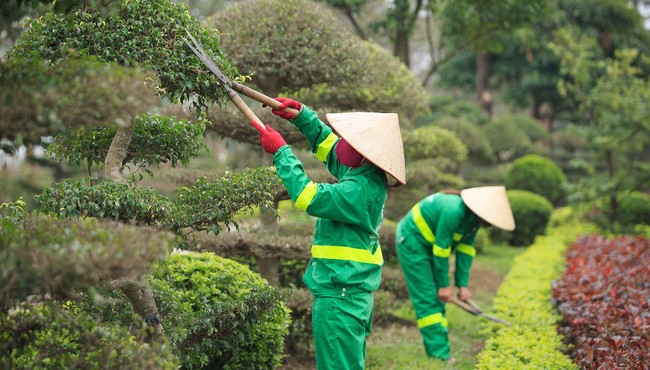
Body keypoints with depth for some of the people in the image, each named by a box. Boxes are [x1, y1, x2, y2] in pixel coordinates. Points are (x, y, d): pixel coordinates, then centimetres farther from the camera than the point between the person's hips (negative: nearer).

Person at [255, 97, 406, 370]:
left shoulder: (360, 189, -23)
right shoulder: (362, 174, 7)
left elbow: (308, 196, -25)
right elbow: (326, 143, 22)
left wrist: (281, 151, -17)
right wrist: (300, 114, 12)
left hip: (339, 298, -11)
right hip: (355, 294, 11)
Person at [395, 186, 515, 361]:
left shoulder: (473, 218, -6)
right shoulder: (453, 211, -33)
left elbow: (465, 250, -1)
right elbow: (441, 249, -27)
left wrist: (462, 284, -5)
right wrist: (443, 285, -18)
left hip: (428, 244, 9)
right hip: (412, 241, -9)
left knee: (438, 299, 6)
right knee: (427, 298, -12)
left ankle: (440, 350, 8)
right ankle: (438, 353, -13)